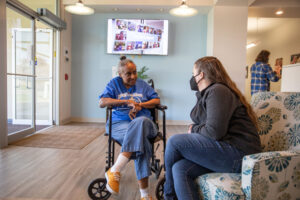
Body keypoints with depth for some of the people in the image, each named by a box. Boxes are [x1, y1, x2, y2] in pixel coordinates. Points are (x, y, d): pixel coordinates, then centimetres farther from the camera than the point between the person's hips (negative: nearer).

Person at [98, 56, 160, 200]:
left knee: (140, 122, -39)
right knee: (141, 141, -36)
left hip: (143, 122, 2)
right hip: (119, 123, -2)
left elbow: (156, 100, 13)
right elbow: (102, 102, -1)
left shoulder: (142, 84, 19)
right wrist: (126, 101, -12)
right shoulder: (114, 83, 13)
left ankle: (115, 171, -39)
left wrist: (140, 105, -7)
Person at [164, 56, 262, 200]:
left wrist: (194, 129, -4)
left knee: (174, 142, -16)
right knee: (180, 168, -13)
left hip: (239, 153, -9)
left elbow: (214, 131, -20)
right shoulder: (207, 93, 19)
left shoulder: (218, 91, -11)